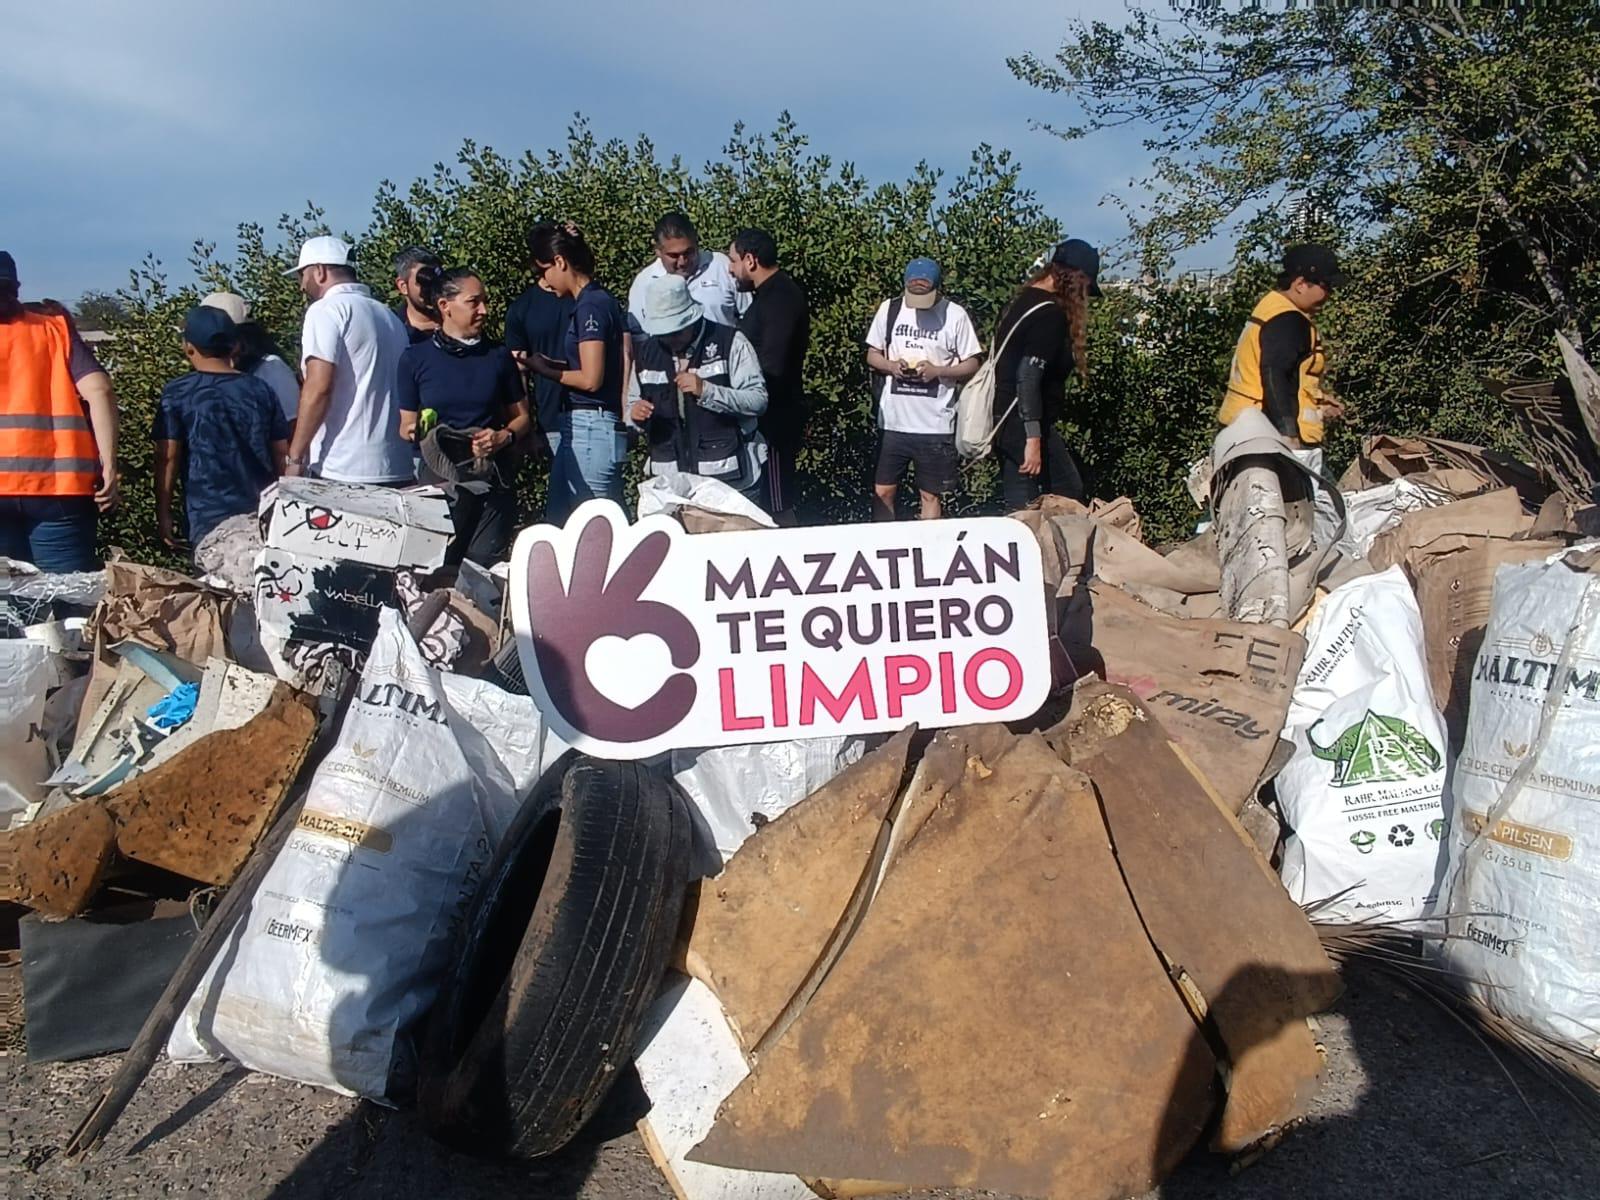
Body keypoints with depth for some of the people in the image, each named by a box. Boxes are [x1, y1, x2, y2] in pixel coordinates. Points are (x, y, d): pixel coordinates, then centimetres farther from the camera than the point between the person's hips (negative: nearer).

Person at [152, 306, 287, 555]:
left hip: (209, 519, -3)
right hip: (262, 515, 3)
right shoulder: (260, 390, 4)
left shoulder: (178, 393, -3)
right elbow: (282, 454, 7)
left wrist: (163, 514, 3)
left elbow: (167, 457, -5)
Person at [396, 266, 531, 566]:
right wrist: (415, 431, -14)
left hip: (493, 478, 1)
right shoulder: (415, 359, 3)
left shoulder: (498, 356, 8)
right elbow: (406, 425, 9)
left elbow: (522, 418, 13)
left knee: (484, 569, -4)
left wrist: (504, 437, -7)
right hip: (440, 479, -1)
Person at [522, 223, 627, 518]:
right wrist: (551, 363, 7)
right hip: (580, 427, 10)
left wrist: (546, 371, -2)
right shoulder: (598, 300, 14)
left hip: (592, 427, -10)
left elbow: (590, 379, -17)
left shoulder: (590, 305, -13)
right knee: (557, 520, 12)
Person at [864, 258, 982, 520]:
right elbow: (872, 355, 12)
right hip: (892, 420, 2)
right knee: (882, 491, 5)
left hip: (935, 424, -2)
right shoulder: (889, 309, 4)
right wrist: (891, 366, -9)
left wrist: (937, 371, -16)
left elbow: (972, 366, 0)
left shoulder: (955, 314, -4)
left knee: (930, 495, 6)